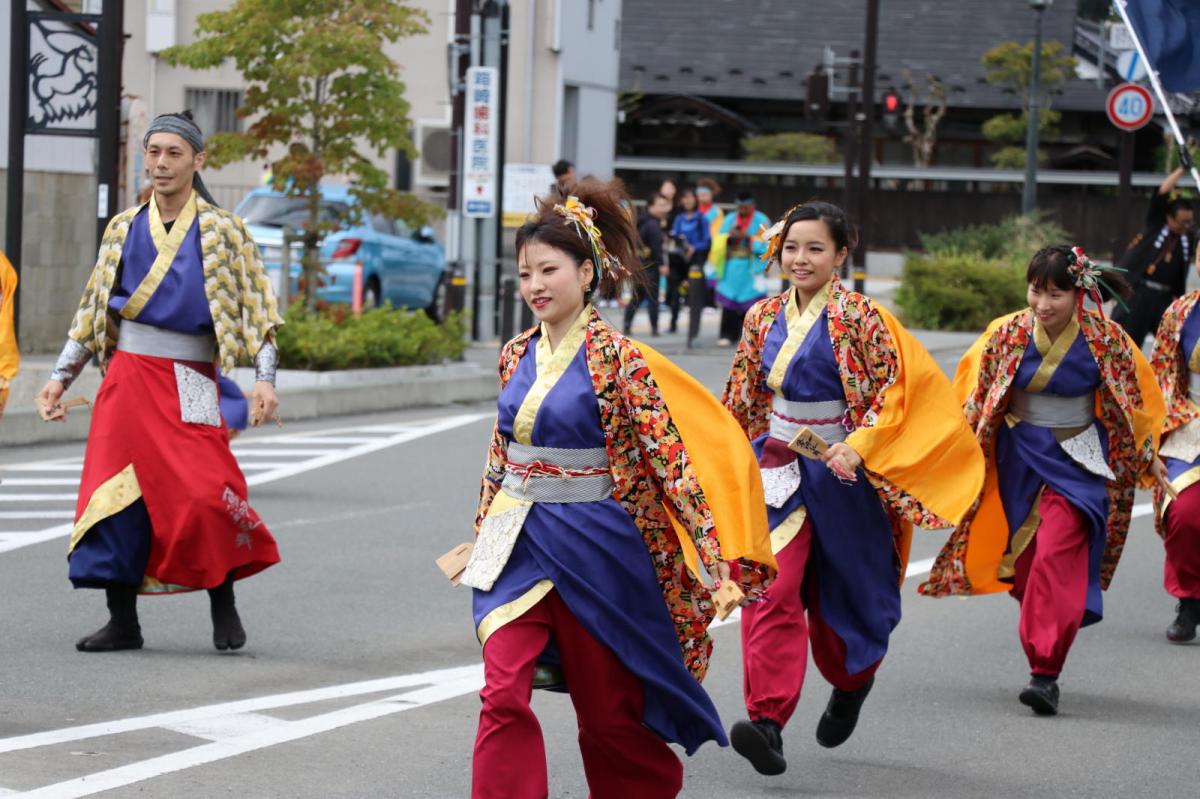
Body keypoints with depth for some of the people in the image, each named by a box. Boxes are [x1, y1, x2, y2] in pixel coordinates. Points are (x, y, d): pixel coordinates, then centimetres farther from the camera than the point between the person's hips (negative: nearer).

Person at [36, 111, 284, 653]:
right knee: (113, 494, -3)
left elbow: (256, 308, 2)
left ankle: (223, 604, 8)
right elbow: (93, 309, 17)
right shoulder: (123, 229, 12)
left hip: (189, 384, -3)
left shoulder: (222, 232, 3)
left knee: (204, 495, -13)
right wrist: (61, 377, 13)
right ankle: (123, 621, 5)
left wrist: (264, 378, -9)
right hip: (128, 377, 3)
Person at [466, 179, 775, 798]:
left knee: (608, 710, 10)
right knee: (503, 695, -10)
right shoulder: (517, 355, 5)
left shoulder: (616, 358, -12)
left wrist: (710, 548, -18)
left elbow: (668, 453, -14)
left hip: (592, 547, -4)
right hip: (519, 544, 4)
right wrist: (481, 538, 18)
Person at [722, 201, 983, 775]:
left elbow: (895, 388, -14)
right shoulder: (765, 317, 6)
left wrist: (858, 446, -25)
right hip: (778, 468, 4)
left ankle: (852, 683, 43)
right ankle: (768, 720, -18)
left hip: (840, 470, -3)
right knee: (771, 589, -11)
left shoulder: (857, 318, -10)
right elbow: (743, 398, 16)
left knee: (842, 589, 12)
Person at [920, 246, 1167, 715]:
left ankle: (1046, 672, -18)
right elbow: (973, 394, 6)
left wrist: (1147, 457, 13)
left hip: (1077, 462, -3)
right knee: (1025, 562, 8)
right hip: (1020, 460, 3)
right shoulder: (1007, 334, -8)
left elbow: (1135, 400, 5)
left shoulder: (1106, 340, -11)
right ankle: (1043, 652, 27)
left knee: (1057, 559, -17)